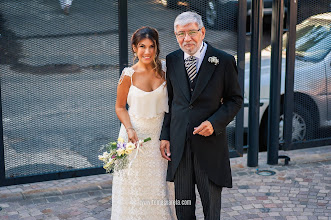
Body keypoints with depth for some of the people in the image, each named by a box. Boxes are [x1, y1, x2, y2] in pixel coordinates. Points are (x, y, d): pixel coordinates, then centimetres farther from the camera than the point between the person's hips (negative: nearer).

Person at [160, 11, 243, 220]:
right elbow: (169, 101, 11)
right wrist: (164, 135, 4)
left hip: (210, 143, -3)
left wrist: (214, 123, -15)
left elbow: (235, 99, 0)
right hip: (178, 144, 3)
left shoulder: (224, 61, -4)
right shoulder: (172, 61, 5)